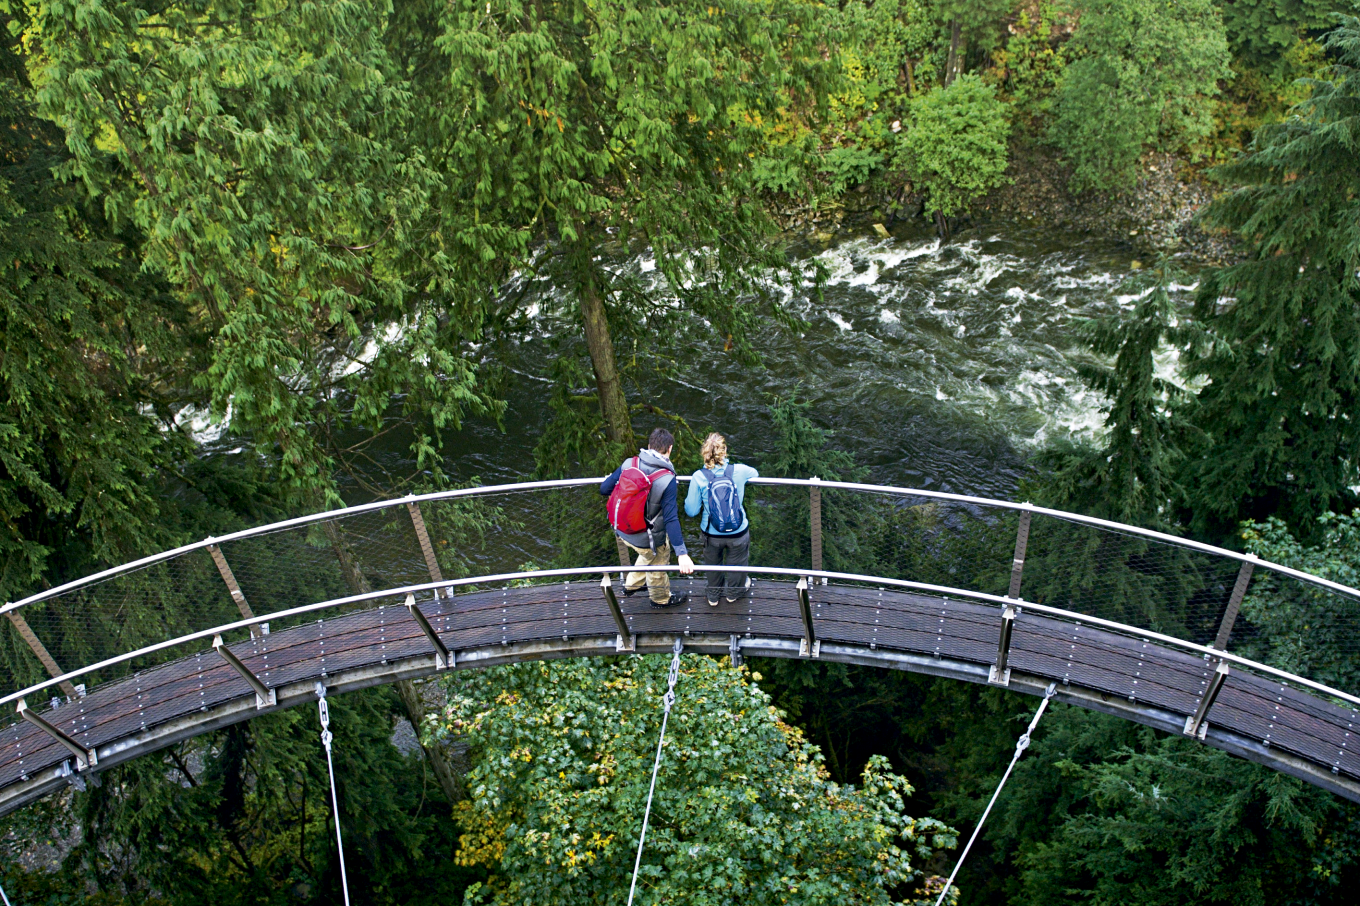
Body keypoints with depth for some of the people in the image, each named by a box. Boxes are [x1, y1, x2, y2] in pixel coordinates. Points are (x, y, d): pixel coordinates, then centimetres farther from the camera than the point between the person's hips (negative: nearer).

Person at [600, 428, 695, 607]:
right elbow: (670, 519, -29)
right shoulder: (667, 479, -27)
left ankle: (632, 584, 56)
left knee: (648, 556, 35)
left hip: (621, 530, 5)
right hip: (647, 537, -5)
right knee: (657, 566, 26)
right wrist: (682, 553, -27)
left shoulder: (629, 463, -14)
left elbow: (604, 489, -5)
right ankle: (661, 599, 51)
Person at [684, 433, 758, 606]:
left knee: (712, 564, 30)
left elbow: (691, 511, -13)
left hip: (711, 534, 0)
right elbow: (755, 474, 8)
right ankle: (734, 593, 56)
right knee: (736, 565, 29)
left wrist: (687, 499, 7)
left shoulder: (699, 477, -21)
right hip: (738, 533, 0)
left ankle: (713, 596, 54)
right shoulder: (739, 471, -18)